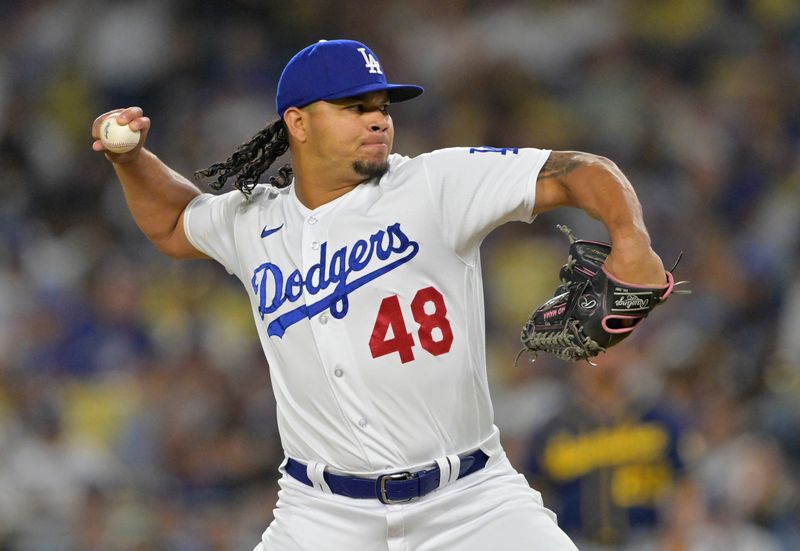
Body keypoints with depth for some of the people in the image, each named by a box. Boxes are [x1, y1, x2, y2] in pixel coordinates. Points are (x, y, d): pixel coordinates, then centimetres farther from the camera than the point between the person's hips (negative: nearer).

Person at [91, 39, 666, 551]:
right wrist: (131, 157, 13)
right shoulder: (253, 222, 8)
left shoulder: (439, 185, -5)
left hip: (470, 501, -2)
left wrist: (631, 242, -28)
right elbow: (172, 224, 30)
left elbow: (578, 172, -10)